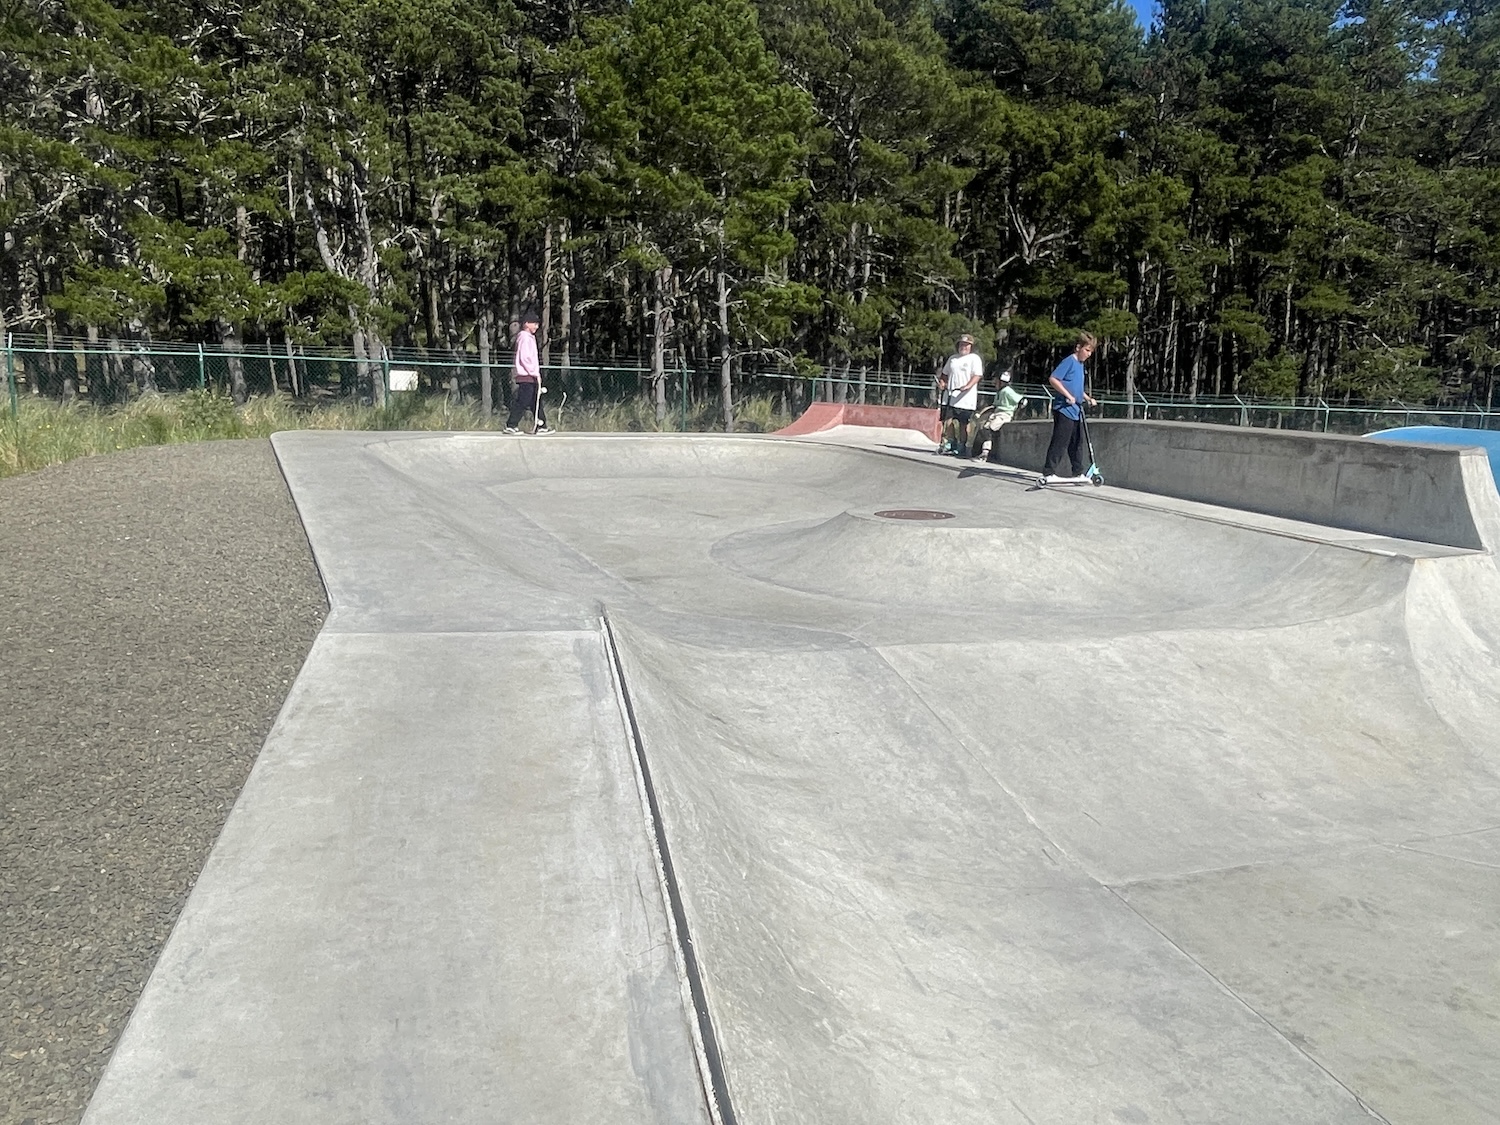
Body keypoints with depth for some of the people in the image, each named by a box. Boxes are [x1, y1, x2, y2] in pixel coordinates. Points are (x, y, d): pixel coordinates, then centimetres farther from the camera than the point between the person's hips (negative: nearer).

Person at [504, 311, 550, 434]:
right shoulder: (524, 337, -11)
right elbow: (525, 358, -19)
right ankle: (510, 426, -4)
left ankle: (541, 426, 10)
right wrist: (535, 373, -17)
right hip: (526, 377, -10)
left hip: (531, 377, 10)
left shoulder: (529, 337, 21)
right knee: (522, 402, -8)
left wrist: (536, 373, 17)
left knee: (537, 402, 9)